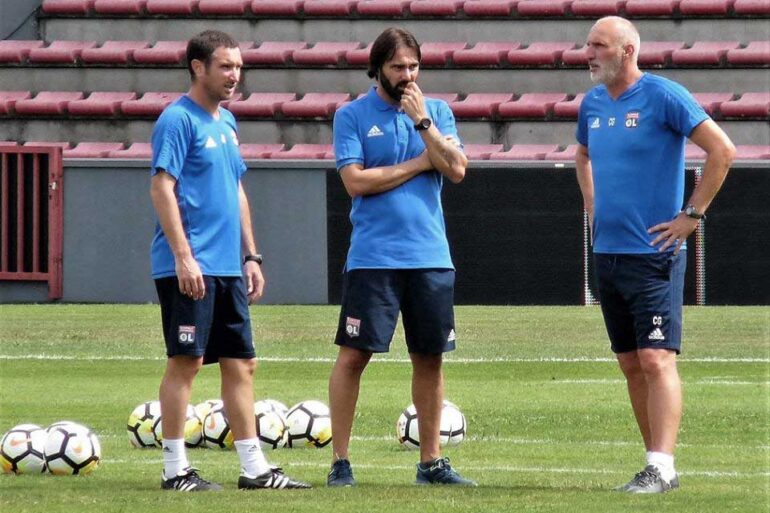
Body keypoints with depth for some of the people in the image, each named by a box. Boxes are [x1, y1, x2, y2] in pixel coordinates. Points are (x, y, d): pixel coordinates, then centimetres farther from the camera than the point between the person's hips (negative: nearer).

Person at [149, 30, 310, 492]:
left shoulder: (227, 123, 17)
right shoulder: (179, 119, -9)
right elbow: (162, 188, -15)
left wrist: (251, 256, 19)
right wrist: (184, 257, -20)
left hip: (227, 268, 9)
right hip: (191, 269, -8)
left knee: (241, 364, 8)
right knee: (187, 362, -6)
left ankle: (254, 468, 12)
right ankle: (176, 470, -2)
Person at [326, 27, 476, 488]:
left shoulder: (437, 112, 11)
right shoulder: (352, 116, 1)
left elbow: (457, 169, -1)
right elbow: (356, 181, -9)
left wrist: (422, 122, -9)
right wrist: (421, 162, -4)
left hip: (431, 256, 3)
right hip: (373, 256, -3)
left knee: (430, 358, 7)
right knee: (354, 355, -6)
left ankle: (431, 461, 15)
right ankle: (341, 461, 0)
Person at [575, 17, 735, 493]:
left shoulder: (663, 96, -11)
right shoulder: (593, 103, 11)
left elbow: (723, 150, -14)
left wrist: (692, 214, -14)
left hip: (654, 253, -8)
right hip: (608, 252, 8)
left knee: (656, 359, -13)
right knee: (631, 364, 9)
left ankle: (661, 467, -16)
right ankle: (660, 464, 15)